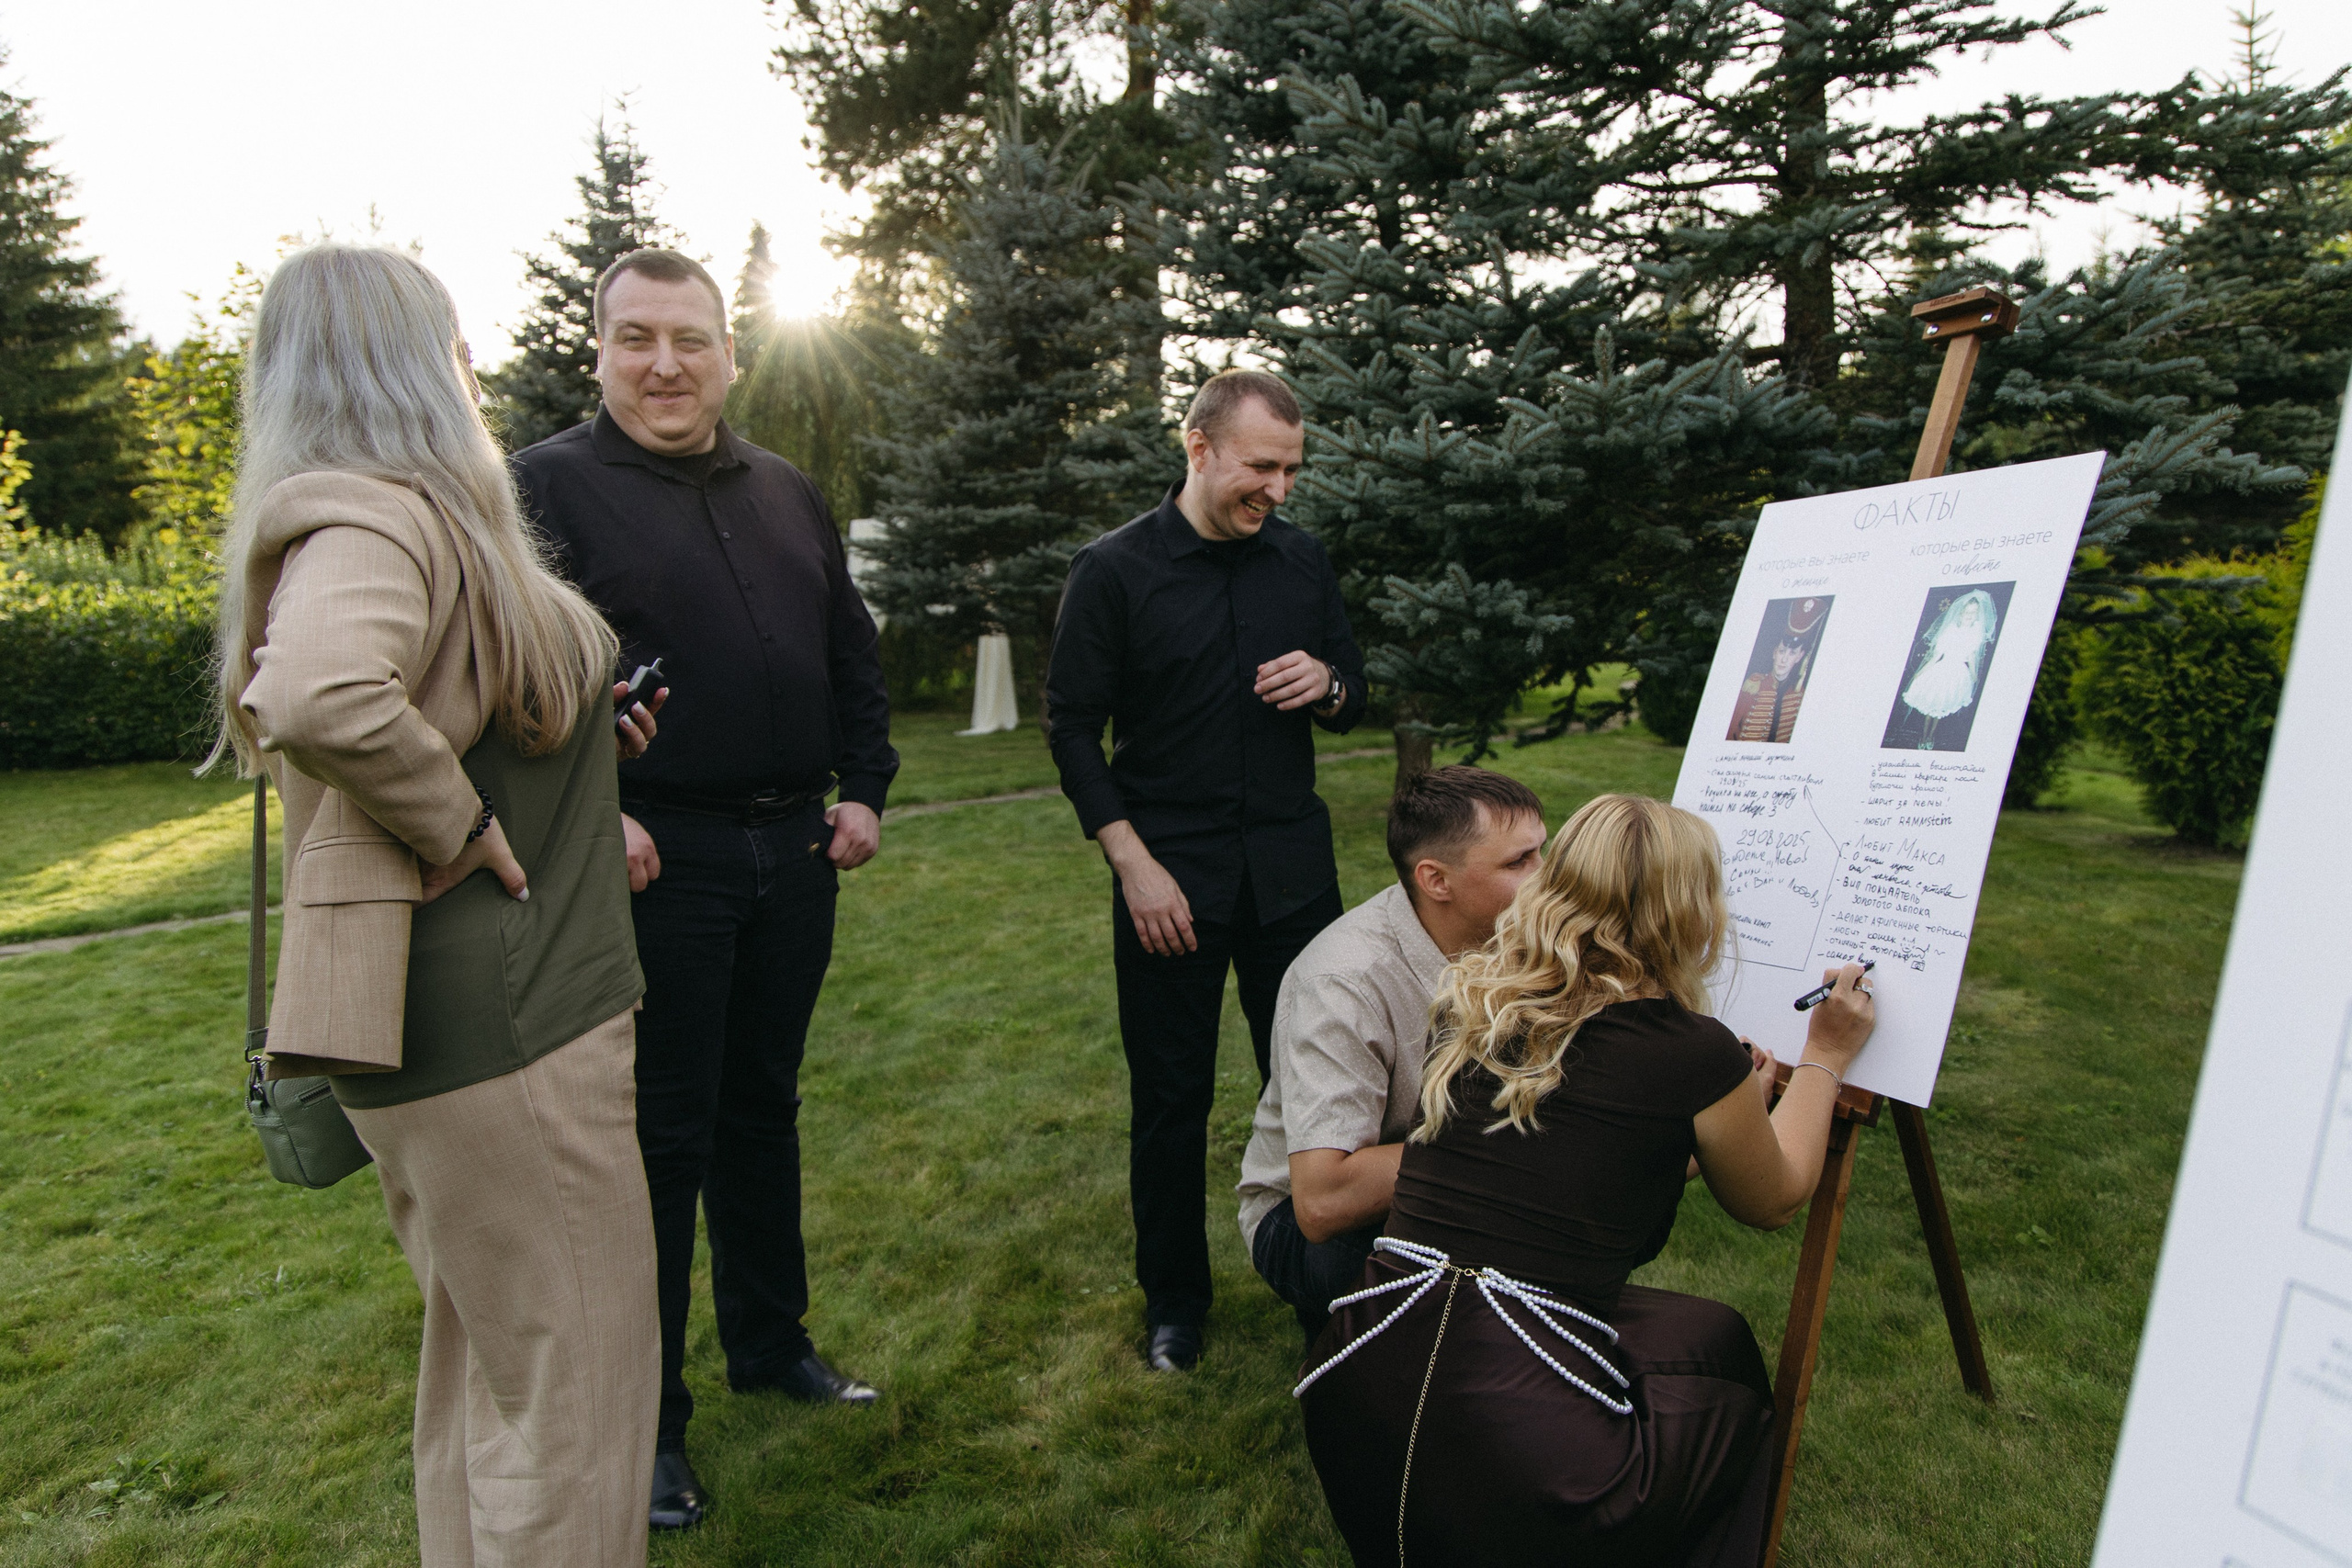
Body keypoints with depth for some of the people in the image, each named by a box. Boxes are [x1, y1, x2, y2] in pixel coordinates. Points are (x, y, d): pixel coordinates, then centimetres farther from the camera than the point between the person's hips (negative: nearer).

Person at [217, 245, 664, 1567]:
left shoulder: (394, 515, 15)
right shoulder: (378, 515, -17)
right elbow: (321, 700, -36)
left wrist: (576, 726, 10)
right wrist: (460, 827, -21)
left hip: (468, 1009, 11)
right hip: (495, 1012, -11)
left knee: (489, 1352, 24)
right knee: (571, 1375, 3)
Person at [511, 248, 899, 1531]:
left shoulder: (787, 495, 13)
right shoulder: (544, 488, -4)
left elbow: (851, 655, 17)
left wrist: (864, 789, 9)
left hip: (792, 850, 6)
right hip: (653, 857, -5)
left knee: (762, 1110, 18)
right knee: (658, 1136, 4)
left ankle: (771, 1344, 36)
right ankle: (647, 1422, 21)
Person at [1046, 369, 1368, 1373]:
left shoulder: (1302, 560, 7)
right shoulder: (1114, 569, -5)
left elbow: (1352, 696, 16)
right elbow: (1074, 727, -3)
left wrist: (1328, 685, -9)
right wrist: (1134, 863, -10)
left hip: (1293, 872, 3)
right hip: (1171, 876, -3)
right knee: (1171, 1100, 8)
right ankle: (1174, 1299, 27)